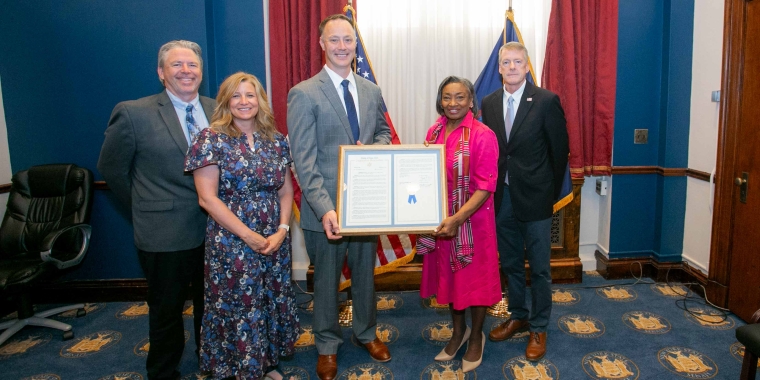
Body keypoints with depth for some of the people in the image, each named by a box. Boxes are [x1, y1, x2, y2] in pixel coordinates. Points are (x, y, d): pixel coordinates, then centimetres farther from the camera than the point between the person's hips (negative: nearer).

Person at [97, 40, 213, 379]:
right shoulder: (133, 113, -10)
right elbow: (111, 168, -1)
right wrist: (147, 208, 2)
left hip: (216, 230, 4)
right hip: (165, 234, -4)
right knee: (167, 312, 14)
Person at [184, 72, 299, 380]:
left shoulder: (276, 141, 5)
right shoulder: (211, 139, -8)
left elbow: (286, 191, 8)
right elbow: (207, 198, -13)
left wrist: (282, 230, -8)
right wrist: (249, 235, -15)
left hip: (275, 240, 5)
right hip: (231, 244, -4)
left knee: (273, 302, 14)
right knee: (238, 307, 7)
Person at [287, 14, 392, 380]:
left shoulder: (371, 91, 6)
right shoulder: (304, 94, -11)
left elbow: (384, 133, 17)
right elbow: (304, 159, -17)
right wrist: (324, 208, -26)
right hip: (325, 207, -4)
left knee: (365, 273, 20)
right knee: (326, 279, 13)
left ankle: (367, 333, 42)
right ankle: (327, 346, 34)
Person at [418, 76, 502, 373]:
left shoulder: (483, 135, -15)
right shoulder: (434, 132, 3)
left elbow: (485, 187, -19)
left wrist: (457, 219, -28)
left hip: (472, 221, -5)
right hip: (440, 220, 6)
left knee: (475, 278, 10)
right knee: (448, 275, 18)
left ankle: (476, 337, 33)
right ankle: (458, 330, 40)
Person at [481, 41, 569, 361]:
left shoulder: (546, 100, -8)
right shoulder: (489, 102, 5)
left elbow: (560, 149, -3)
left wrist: (551, 192, 0)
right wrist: (492, 189, 3)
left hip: (534, 197, -4)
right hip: (502, 197, 4)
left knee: (539, 268, 7)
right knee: (510, 263, 16)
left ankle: (538, 328, 22)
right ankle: (518, 316, 35)